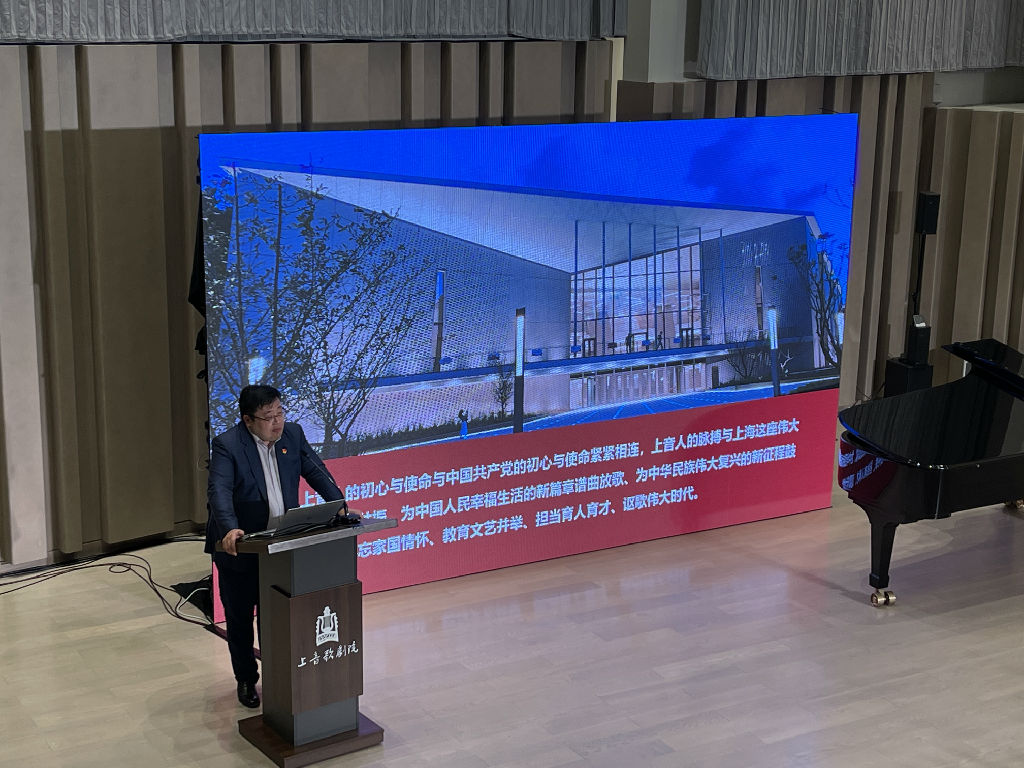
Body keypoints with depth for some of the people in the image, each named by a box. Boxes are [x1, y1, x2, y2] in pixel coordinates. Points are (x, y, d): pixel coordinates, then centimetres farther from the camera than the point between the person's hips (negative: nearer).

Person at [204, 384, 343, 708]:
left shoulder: (293, 434, -2)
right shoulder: (227, 445, -19)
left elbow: (317, 473, 2)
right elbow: (219, 491, -31)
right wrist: (230, 529, -47)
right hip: (238, 548, -3)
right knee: (239, 619, 12)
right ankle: (246, 680, 30)